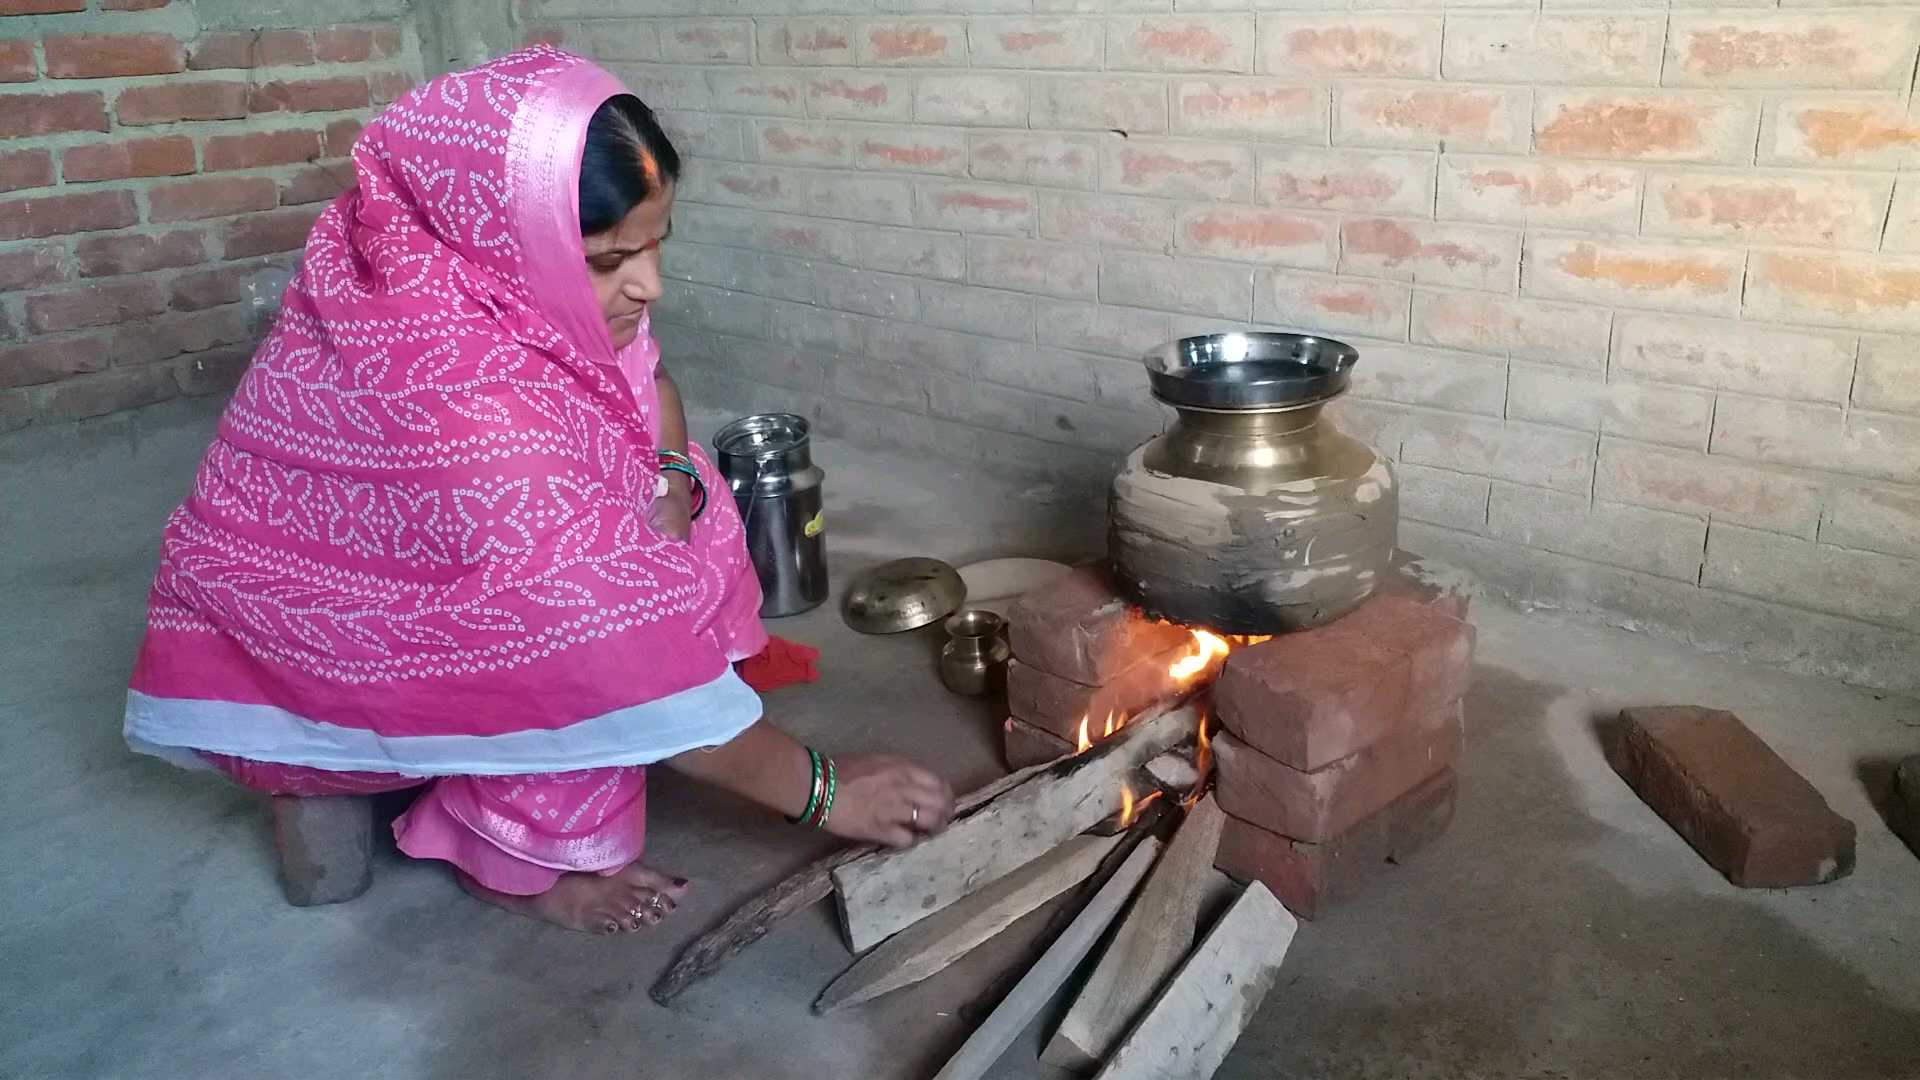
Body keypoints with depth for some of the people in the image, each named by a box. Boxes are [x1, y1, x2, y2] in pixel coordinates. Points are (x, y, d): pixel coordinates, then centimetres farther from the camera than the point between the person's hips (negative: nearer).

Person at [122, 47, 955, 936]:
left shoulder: (519, 276, -15)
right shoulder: (451, 387, -38)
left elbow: (645, 382, 3)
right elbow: (608, 638, -35)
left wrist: (671, 480, -20)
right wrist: (818, 790, -27)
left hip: (402, 580, 8)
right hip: (301, 656, -8)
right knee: (570, 617, -27)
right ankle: (519, 856, -5)